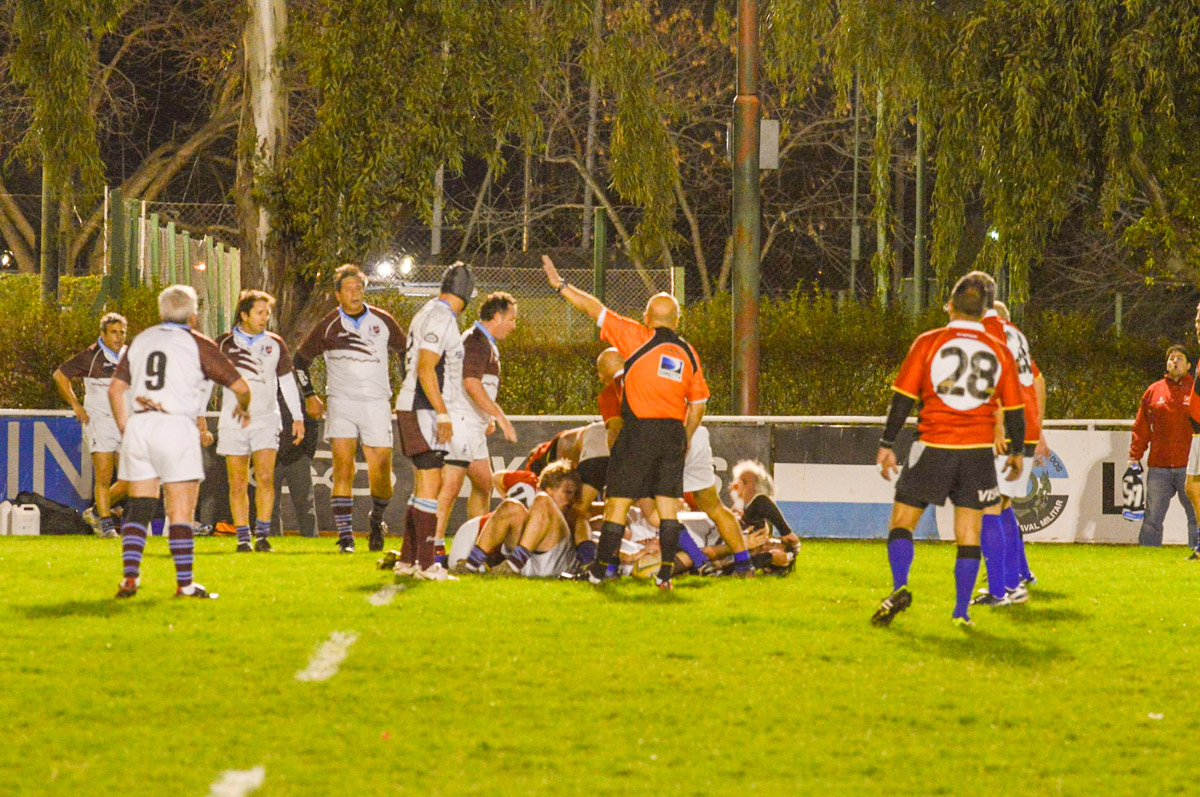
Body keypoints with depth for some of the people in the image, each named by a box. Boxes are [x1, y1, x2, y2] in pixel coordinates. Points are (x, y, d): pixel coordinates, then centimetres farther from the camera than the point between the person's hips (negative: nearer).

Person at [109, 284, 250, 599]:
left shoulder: (140, 341, 16)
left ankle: (130, 576, -2)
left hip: (138, 425, 4)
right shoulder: (198, 345, 2)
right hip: (175, 426, -4)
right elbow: (241, 387, 4)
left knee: (138, 508, 9)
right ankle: (184, 584, -3)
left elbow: (116, 388, 15)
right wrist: (243, 409, 25)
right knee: (181, 511, -1)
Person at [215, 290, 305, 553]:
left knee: (265, 476, -14)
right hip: (233, 421, 0)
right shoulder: (224, 344, 3)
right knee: (238, 483, -1)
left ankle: (262, 536, -9)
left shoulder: (275, 344, 8)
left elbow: (287, 381, 17)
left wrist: (297, 417, 14)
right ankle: (243, 538, 4)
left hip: (266, 420, 0)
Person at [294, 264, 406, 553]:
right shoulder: (329, 326, 3)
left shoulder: (382, 321, 5)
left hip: (376, 402, 0)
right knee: (343, 469, -12)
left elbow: (406, 352, 17)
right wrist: (309, 395, 9)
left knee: (380, 473, -3)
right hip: (340, 402, 0)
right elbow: (301, 358, 14)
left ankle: (377, 519, 26)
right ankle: (345, 537, -11)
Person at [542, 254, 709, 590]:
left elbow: (596, 310, -2)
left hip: (638, 431, -4)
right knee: (667, 504, 6)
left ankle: (599, 570, 4)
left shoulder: (639, 339, -5)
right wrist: (686, 439, 25)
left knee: (618, 502, 1)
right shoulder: (688, 353, 8)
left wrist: (561, 285, 6)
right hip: (674, 433, 4)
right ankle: (666, 572, 1)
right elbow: (698, 403, 13)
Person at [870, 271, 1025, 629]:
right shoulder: (999, 351, 5)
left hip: (934, 448, -2)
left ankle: (899, 587, -15)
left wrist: (886, 445, 1)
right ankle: (961, 612, 4)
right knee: (969, 533, 7)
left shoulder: (928, 343, -2)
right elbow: (1014, 410, 10)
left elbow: (902, 399, -3)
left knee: (902, 522, 7)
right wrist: (1017, 452, 24)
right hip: (978, 451, 2)